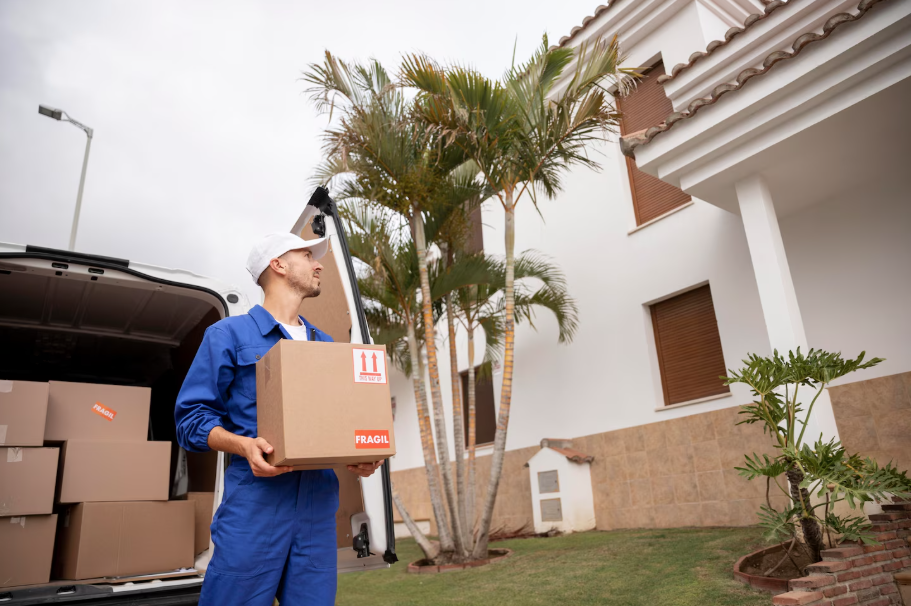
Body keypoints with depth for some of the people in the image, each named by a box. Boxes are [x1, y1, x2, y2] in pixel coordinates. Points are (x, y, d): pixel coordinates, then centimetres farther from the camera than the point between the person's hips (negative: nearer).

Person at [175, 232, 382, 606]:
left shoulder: (327, 346, 20)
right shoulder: (229, 335, 5)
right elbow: (192, 415, 0)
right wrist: (244, 445, -18)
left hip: (318, 505, 5)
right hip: (255, 502, -4)